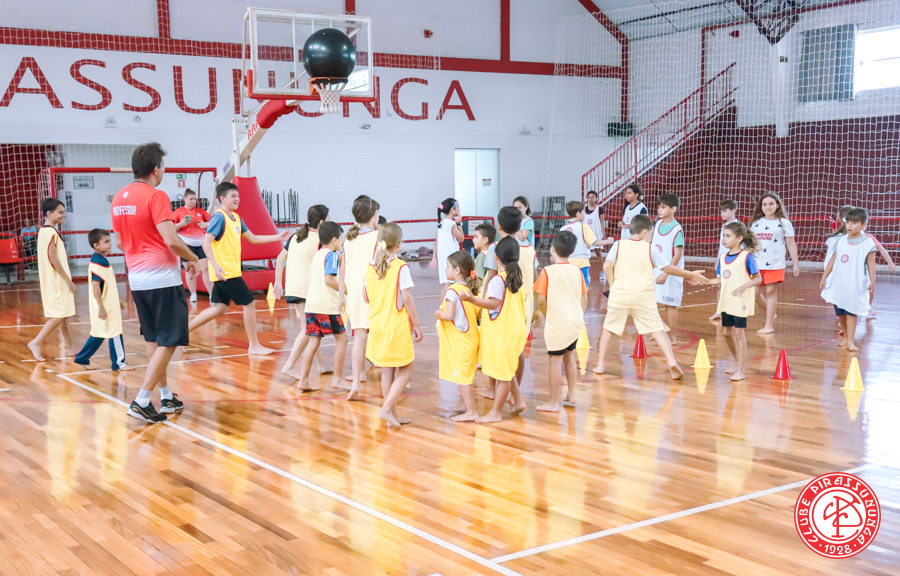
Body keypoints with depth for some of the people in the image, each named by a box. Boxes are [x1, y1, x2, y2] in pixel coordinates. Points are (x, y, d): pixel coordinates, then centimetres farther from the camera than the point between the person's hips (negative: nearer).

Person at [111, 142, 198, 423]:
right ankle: (141, 401, -7)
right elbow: (172, 241, -21)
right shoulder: (156, 196, -14)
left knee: (153, 339, 16)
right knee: (169, 341, -2)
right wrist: (193, 257, -4)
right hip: (162, 277, -8)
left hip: (137, 278, 8)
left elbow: (119, 242, 17)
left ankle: (166, 397, 24)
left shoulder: (119, 198, 10)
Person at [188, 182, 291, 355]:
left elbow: (253, 238, 20)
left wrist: (278, 237, 14)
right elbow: (206, 242, -19)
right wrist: (216, 265, -28)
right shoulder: (219, 217, -12)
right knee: (249, 303, -4)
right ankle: (254, 346, 4)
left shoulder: (236, 218, 14)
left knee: (219, 308, 12)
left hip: (231, 271, 9)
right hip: (225, 272, -9)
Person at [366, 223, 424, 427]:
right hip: (397, 325, -6)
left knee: (387, 370, 14)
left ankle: (393, 414, 20)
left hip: (377, 324, 6)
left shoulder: (371, 267, 3)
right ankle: (386, 408, -5)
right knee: (405, 369, 6)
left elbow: (366, 297, 9)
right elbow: (406, 298, -15)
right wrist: (417, 325, -8)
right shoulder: (401, 267, -14)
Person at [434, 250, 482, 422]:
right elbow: (477, 315, 12)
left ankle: (471, 412, 1)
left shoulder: (452, 290, -16)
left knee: (462, 376, -2)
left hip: (459, 341, -9)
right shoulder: (469, 289, 9)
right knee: (465, 376, 17)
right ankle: (469, 408, 24)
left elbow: (449, 316, -23)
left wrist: (438, 314, -4)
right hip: (470, 337, 9)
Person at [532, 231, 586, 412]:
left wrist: (544, 312, 6)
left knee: (555, 360, 1)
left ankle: (553, 403, 6)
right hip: (576, 322, 6)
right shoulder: (576, 271, 3)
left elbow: (541, 299, -12)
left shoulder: (548, 271, -11)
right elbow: (584, 298, 8)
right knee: (569, 356, 22)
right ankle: (571, 395, 29)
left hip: (557, 323, -6)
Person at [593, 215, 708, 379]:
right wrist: (691, 275, 17)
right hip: (644, 297, -1)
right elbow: (668, 268, 6)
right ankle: (671, 361, -12)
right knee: (657, 329, 1)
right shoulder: (650, 249, 2)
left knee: (608, 327, 15)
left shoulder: (618, 245, 4)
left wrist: (612, 285, 8)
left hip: (620, 294, 1)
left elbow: (607, 266, -7)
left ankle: (601, 364, 17)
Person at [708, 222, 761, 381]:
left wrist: (744, 286, -25)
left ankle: (741, 370, 2)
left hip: (740, 302, -6)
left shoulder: (747, 256, -10)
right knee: (727, 332, 13)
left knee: (739, 333, -4)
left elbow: (758, 279, -9)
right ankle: (737, 361, 34)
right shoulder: (723, 257, 8)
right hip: (726, 302, 6)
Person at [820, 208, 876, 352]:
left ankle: (850, 341, 2)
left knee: (851, 312, -3)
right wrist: (824, 277, 11)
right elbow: (833, 260, 13)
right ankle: (845, 335, 29)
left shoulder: (867, 242, -4)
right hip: (839, 283, 4)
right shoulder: (841, 241, 9)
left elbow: (871, 263, -6)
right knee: (840, 312, 11)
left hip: (855, 285, -4)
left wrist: (872, 281, -14)